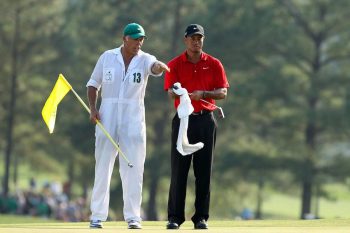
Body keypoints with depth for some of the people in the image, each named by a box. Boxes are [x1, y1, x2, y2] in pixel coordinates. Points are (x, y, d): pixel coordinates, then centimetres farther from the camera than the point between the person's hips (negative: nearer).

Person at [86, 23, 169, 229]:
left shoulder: (144, 59, 0)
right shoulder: (107, 57, 4)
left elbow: (154, 66, -24)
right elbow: (93, 84, 11)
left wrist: (159, 67, -49)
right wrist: (93, 108, -4)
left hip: (134, 119, -1)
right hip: (107, 117, 1)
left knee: (133, 169, -2)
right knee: (103, 167, 2)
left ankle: (133, 216, 3)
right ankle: (97, 216, 6)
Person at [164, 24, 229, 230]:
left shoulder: (214, 64, 7)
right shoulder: (175, 65, 5)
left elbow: (223, 93, 2)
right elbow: (171, 92, -6)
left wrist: (203, 94, -16)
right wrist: (177, 93, -30)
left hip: (206, 120, 1)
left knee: (204, 170, 2)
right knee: (179, 169, -4)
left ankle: (201, 217, 7)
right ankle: (175, 217, -1)